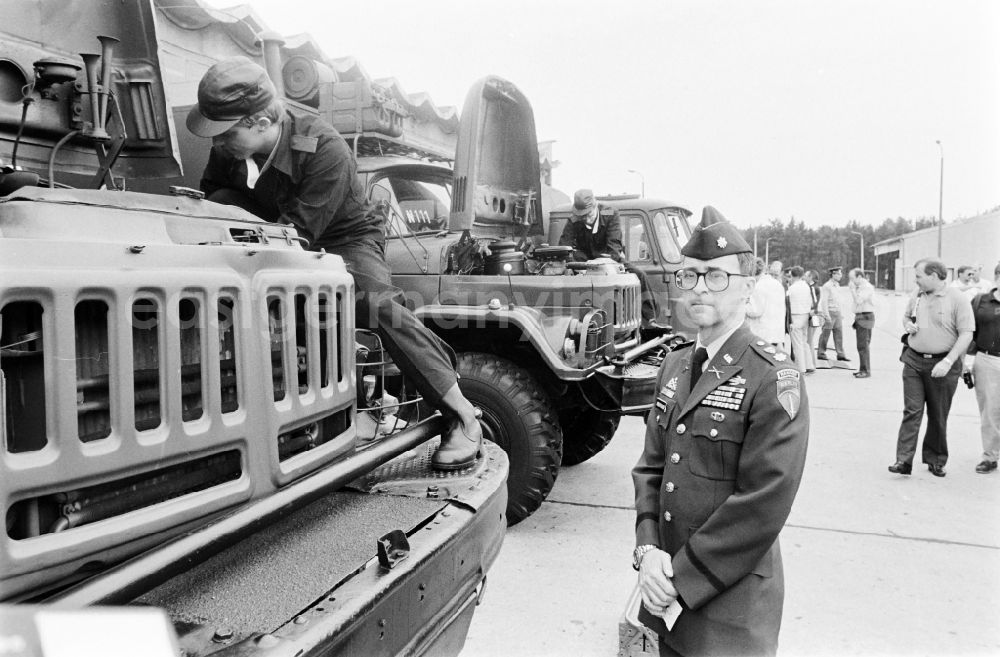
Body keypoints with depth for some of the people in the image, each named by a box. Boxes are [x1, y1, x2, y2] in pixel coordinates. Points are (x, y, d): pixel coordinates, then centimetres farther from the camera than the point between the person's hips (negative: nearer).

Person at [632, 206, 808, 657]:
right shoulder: (674, 366, 6)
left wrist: (684, 578, -17)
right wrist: (648, 549, -8)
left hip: (732, 606, -6)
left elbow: (764, 505, -20)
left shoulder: (773, 380, -16)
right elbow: (651, 466, 6)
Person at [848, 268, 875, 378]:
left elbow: (858, 301, -22)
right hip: (859, 317, 9)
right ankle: (862, 369, 16)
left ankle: (866, 371, -7)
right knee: (861, 345, 11)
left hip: (865, 317, -9)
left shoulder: (867, 287, -13)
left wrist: (852, 289, -16)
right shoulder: (859, 287, 16)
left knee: (863, 345, -10)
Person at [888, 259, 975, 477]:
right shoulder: (917, 296, 7)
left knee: (938, 416, 8)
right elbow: (906, 316, 25)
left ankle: (935, 460, 23)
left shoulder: (958, 299, -9)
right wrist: (908, 325, 1)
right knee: (912, 411, -3)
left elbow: (966, 334, -12)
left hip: (942, 365, -3)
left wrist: (948, 362, -20)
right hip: (913, 361, 3)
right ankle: (904, 460, -6)